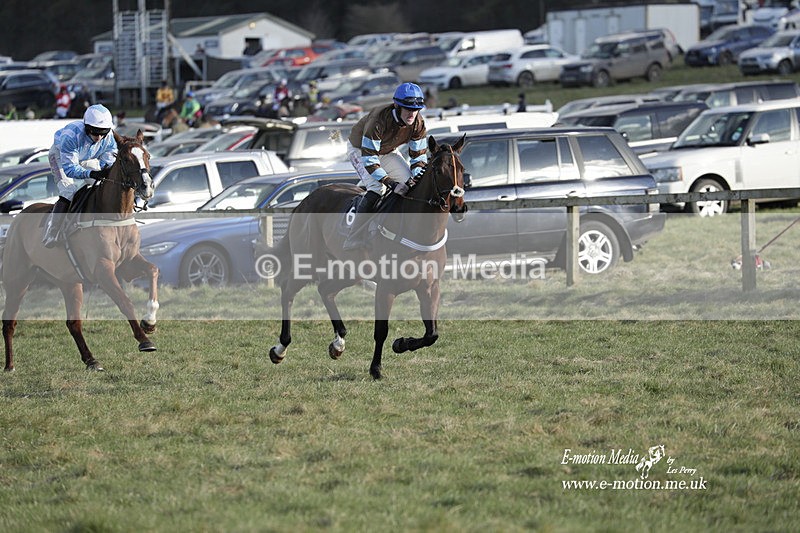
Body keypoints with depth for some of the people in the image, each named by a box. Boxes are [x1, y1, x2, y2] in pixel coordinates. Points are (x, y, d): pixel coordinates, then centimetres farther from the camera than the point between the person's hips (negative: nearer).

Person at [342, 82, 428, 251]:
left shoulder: (418, 124, -22)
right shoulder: (379, 120, -40)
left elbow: (419, 155, -9)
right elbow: (368, 158, -38)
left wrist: (417, 176, -29)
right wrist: (390, 183, -45)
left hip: (388, 152, 6)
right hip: (360, 149, -6)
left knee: (411, 183, -8)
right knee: (376, 188, -26)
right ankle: (353, 246, -28)